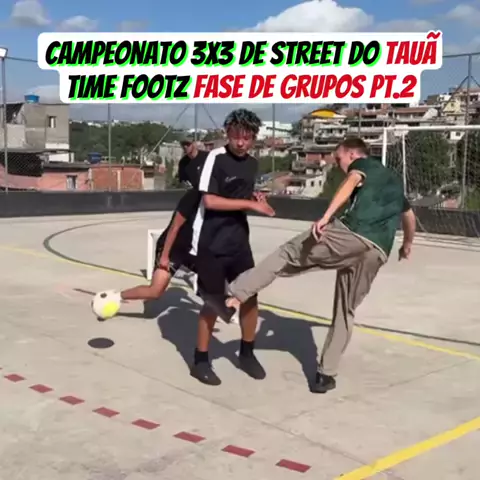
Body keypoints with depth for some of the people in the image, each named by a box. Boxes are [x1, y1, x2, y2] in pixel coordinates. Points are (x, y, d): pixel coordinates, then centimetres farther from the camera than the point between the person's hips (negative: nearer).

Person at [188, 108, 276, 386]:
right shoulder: (216, 158, -13)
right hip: (211, 243, -6)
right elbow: (210, 200, -21)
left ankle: (247, 354, 29)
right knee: (215, 302, 0)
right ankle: (201, 361, 17)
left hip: (238, 241, 6)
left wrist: (256, 199, 1)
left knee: (250, 296, 9)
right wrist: (250, 204, -20)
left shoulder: (253, 164, 8)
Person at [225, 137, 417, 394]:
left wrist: (327, 216, -22)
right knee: (345, 311, 16)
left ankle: (237, 293, -11)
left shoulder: (361, 164, 18)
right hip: (378, 251, 6)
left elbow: (352, 181, -8)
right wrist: (407, 244, 72)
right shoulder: (394, 180, 40)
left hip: (352, 233, -6)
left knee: (290, 253, 2)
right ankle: (326, 374, 16)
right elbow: (409, 215, 54)